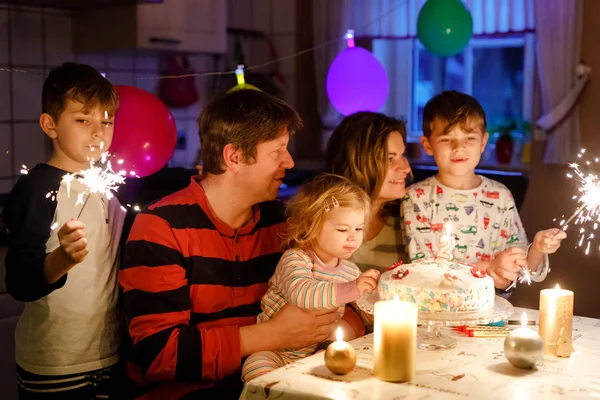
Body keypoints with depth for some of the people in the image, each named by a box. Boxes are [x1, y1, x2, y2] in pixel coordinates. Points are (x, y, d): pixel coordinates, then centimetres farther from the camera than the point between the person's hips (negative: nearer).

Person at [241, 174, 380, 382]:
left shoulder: (351, 271, 7)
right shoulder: (294, 259, -14)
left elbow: (369, 315, 15)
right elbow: (300, 294, -36)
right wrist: (351, 289, -42)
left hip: (314, 353, 6)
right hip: (274, 352, -5)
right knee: (256, 365, -33)